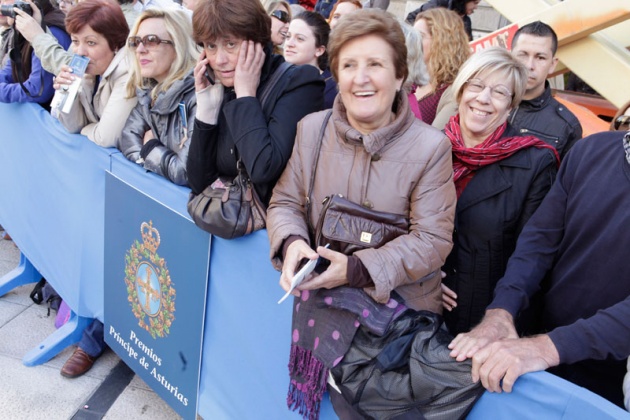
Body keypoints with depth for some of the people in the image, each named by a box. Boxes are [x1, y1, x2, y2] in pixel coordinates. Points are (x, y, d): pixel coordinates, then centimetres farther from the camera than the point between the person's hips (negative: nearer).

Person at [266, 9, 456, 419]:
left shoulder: (431, 146, -11)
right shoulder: (312, 128, -1)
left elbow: (432, 239, -12)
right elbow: (285, 203, 5)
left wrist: (357, 268, -24)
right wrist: (292, 242, -18)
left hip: (400, 308, -2)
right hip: (324, 298, 2)